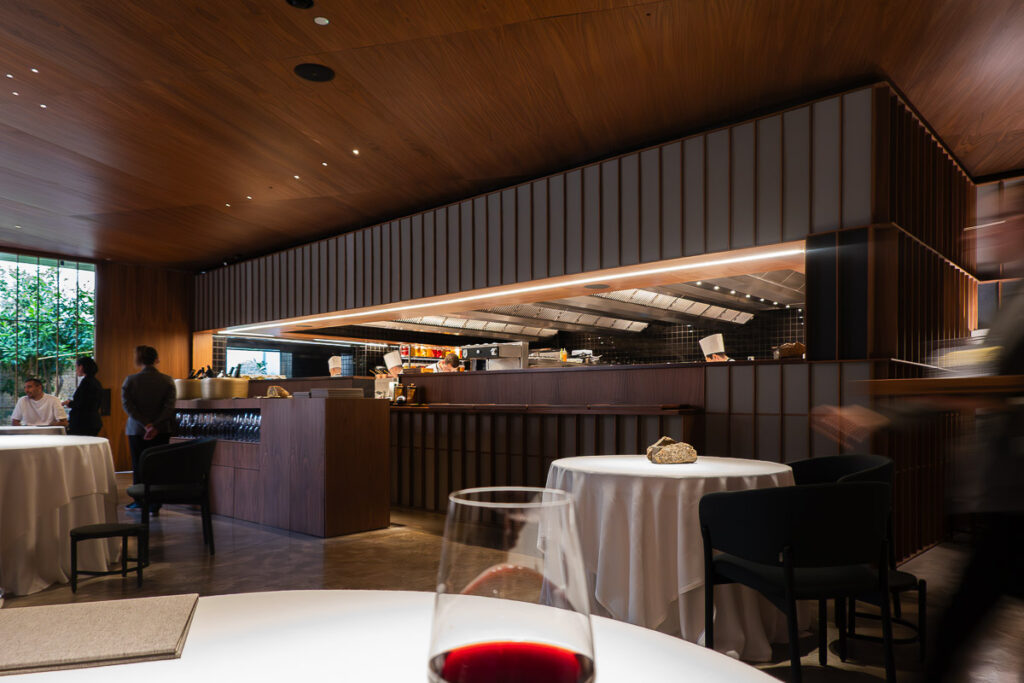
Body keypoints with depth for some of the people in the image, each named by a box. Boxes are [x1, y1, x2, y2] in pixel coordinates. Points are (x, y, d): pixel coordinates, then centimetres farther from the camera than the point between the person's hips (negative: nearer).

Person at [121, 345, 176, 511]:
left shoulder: (130, 380, -3)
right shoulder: (167, 381, -4)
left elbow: (127, 405, -12)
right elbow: (170, 407, -14)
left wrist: (145, 424, -15)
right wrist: (156, 426, -17)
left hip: (136, 430, 0)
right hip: (161, 432, 0)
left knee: (138, 466, 12)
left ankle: (139, 500, 19)